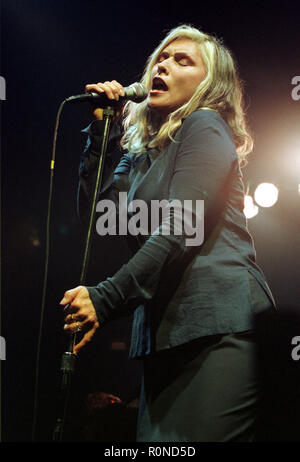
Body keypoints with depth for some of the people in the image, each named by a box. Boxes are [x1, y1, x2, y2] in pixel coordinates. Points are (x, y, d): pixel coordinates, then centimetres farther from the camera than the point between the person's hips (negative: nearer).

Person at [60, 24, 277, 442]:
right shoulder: (146, 148, 25)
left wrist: (106, 299, -17)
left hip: (216, 320, -7)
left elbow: (183, 228, -13)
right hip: (166, 328, 8)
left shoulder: (205, 126, 0)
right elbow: (94, 208, 17)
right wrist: (102, 129, 13)